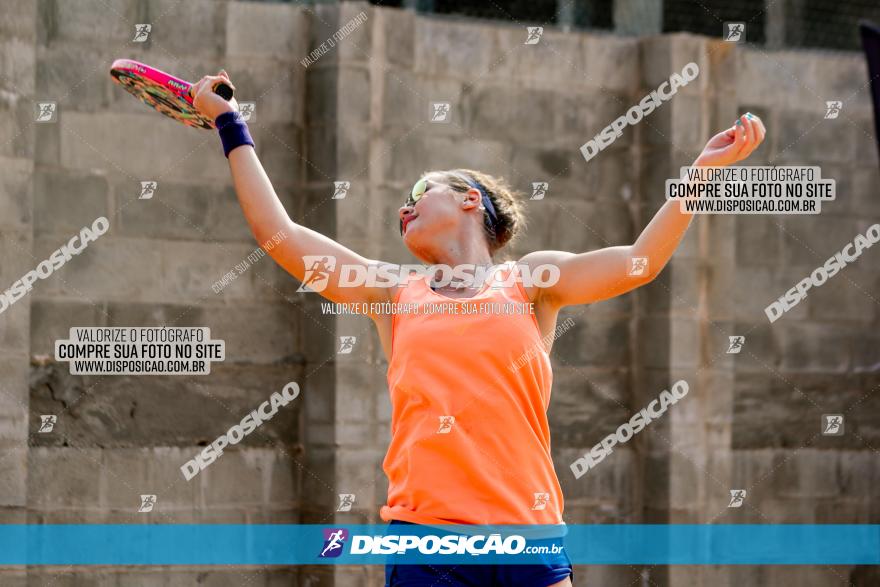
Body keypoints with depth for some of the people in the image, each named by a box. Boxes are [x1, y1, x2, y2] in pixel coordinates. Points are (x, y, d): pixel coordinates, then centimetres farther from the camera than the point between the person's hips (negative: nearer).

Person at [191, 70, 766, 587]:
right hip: (425, 538, 1)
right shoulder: (394, 294, 16)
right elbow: (280, 234, 15)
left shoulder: (528, 281, 13)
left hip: (529, 531, -1)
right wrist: (232, 126, 20)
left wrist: (703, 169, -5)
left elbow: (638, 262, 2)